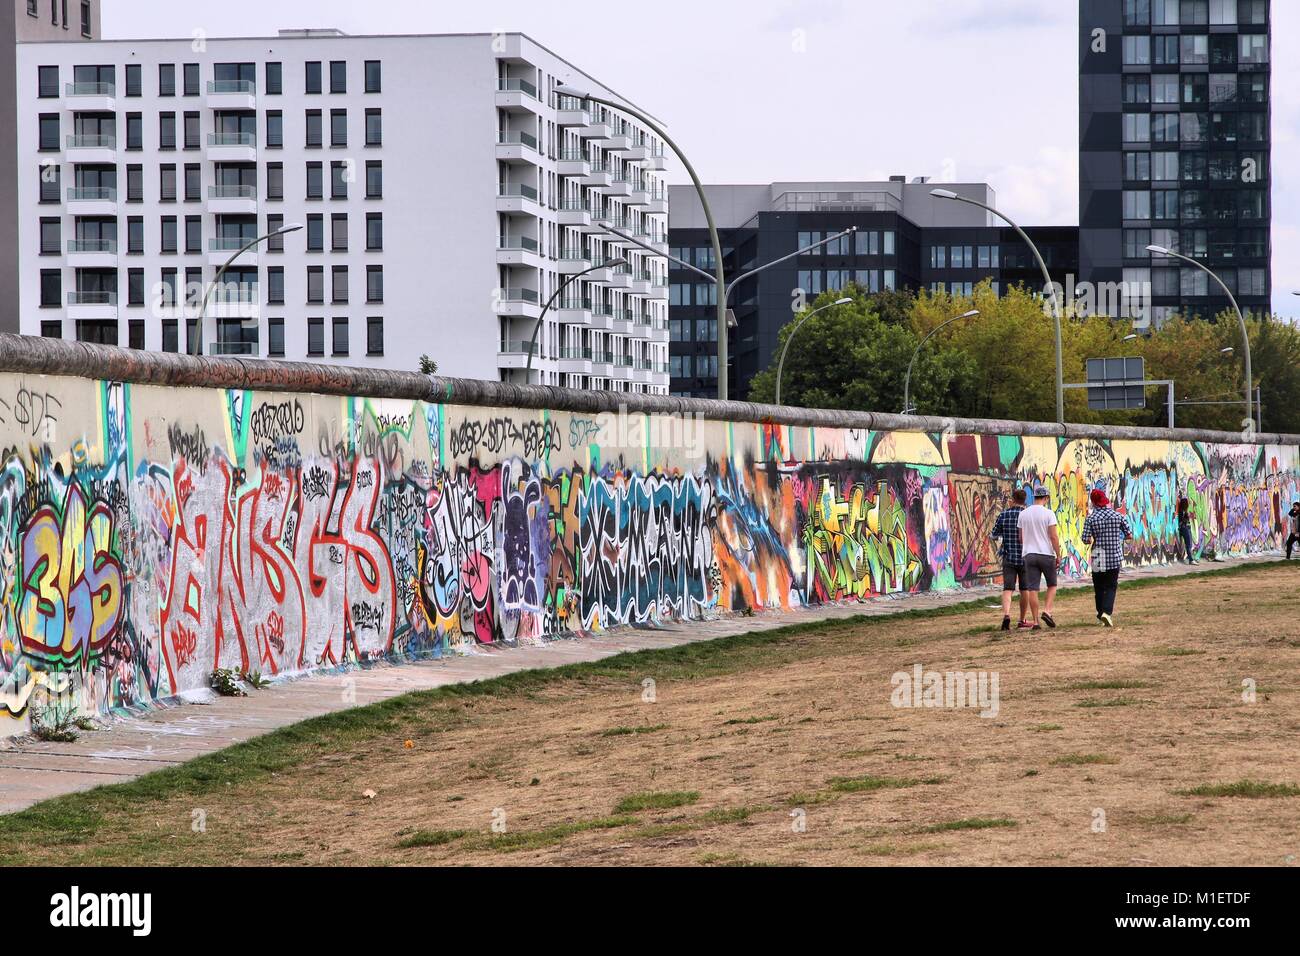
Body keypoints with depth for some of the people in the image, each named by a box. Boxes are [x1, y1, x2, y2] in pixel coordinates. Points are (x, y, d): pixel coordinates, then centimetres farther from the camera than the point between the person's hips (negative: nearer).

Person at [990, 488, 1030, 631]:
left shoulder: (1004, 515, -2)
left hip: (1008, 557, 0)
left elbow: (994, 536, 7)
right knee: (1024, 590, 13)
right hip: (1025, 557, 0)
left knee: (1008, 589, -4)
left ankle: (1006, 615, -27)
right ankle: (1023, 621, 21)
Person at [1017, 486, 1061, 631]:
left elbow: (1021, 538, 12)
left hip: (1029, 554, 3)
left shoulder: (1023, 514, 6)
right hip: (1047, 554, -3)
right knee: (1052, 585, 14)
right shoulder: (1048, 513, -7)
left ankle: (1036, 621, -1)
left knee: (1032, 589, 2)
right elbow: (1053, 536, -11)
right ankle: (1047, 611, -5)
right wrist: (1058, 555, -4)